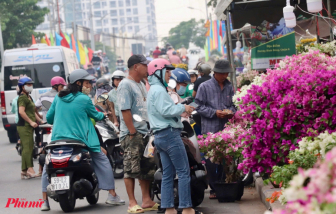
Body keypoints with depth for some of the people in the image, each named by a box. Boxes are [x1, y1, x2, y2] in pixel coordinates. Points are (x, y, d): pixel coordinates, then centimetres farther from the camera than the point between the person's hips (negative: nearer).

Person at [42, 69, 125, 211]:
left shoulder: (58, 98, 6)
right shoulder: (84, 99, -7)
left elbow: (49, 118, 12)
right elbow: (95, 115, 8)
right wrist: (104, 115, 30)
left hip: (58, 140, 4)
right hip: (79, 140, -3)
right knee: (102, 161, 11)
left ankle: (45, 200, 9)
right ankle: (112, 195, 8)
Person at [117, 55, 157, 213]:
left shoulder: (141, 85, 17)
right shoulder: (126, 85, -11)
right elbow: (125, 110, -17)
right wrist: (132, 132, -19)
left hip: (145, 133, 9)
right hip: (132, 135, -9)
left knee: (147, 169, 12)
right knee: (131, 169, -6)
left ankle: (147, 200, 19)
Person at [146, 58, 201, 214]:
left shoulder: (154, 90, 21)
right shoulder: (159, 90, -11)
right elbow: (166, 110, -21)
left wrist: (182, 109, 11)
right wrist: (182, 108, -9)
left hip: (160, 136, 10)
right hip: (170, 133, -10)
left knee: (168, 174, 9)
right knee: (184, 172, -7)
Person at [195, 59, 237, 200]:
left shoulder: (229, 87, 11)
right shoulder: (205, 87, 0)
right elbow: (199, 106, -2)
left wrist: (231, 111, -3)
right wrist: (215, 113, -12)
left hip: (226, 129, 3)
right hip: (210, 129, -3)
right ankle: (214, 188, 5)